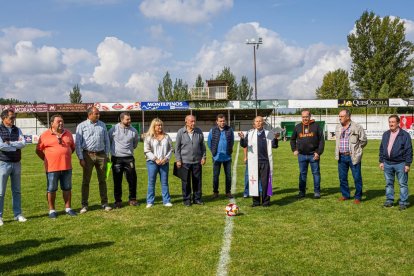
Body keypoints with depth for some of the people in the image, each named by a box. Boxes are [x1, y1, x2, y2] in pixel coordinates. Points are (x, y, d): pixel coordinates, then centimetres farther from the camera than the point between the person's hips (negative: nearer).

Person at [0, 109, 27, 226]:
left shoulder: (17, 130, 8)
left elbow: (23, 143, -7)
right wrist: (16, 145, -9)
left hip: (16, 163, 5)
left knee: (17, 191, 11)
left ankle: (18, 214, 19)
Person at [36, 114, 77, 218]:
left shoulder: (68, 133, 7)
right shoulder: (45, 135, -4)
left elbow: (72, 147, 17)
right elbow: (38, 150, 2)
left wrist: (65, 157, 11)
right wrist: (47, 159, 1)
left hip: (67, 167, 3)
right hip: (52, 167, -3)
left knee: (67, 188, 10)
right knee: (51, 189, 5)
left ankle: (68, 208, 21)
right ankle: (52, 210, 16)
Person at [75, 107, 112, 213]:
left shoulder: (102, 125, 8)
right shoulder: (82, 126, -1)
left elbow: (106, 140, 13)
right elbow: (78, 143, -3)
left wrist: (106, 154, 8)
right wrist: (81, 158, -8)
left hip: (101, 155, 3)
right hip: (88, 155, -3)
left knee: (102, 180, 8)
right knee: (86, 181, 3)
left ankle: (104, 203, 16)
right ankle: (84, 205, 10)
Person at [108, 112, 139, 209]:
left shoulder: (133, 130, 2)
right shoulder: (114, 129, -5)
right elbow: (108, 141, 8)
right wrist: (112, 150, 11)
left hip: (129, 158, 2)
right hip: (116, 158, -2)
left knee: (132, 179, 2)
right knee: (117, 181, 5)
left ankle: (132, 199, 17)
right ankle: (118, 201, 15)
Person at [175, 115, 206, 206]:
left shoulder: (199, 131, 4)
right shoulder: (181, 132, -3)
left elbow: (202, 145, 11)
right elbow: (177, 147, -1)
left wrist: (203, 157, 4)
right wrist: (178, 160, -5)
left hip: (197, 161, 2)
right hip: (185, 161, -2)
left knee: (197, 181, 8)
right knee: (186, 182, 5)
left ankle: (197, 198, 20)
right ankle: (187, 199, 16)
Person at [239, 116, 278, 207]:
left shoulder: (269, 133, 5)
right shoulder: (250, 133, 6)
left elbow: (274, 146, 3)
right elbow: (244, 145, 4)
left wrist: (275, 138, -15)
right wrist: (242, 138, -15)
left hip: (265, 161, -1)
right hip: (254, 161, 1)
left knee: (265, 181, 3)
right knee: (254, 180, 5)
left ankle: (266, 201, 14)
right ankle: (256, 201, 16)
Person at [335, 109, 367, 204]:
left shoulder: (357, 128, -8)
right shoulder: (338, 128, 9)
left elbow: (364, 141, 0)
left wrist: (356, 149, 3)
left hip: (353, 157, -5)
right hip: (341, 157, 5)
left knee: (357, 177, 1)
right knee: (342, 177, 11)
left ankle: (358, 197, 12)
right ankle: (345, 195, 26)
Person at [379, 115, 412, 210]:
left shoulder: (405, 135, -6)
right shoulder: (385, 134, 10)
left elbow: (409, 150, -7)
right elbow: (381, 148, 14)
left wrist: (407, 164, -11)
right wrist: (381, 161, 9)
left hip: (400, 164, -5)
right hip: (387, 164, 5)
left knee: (403, 184, 2)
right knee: (388, 183, 11)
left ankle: (403, 202, 10)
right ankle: (389, 201, 22)